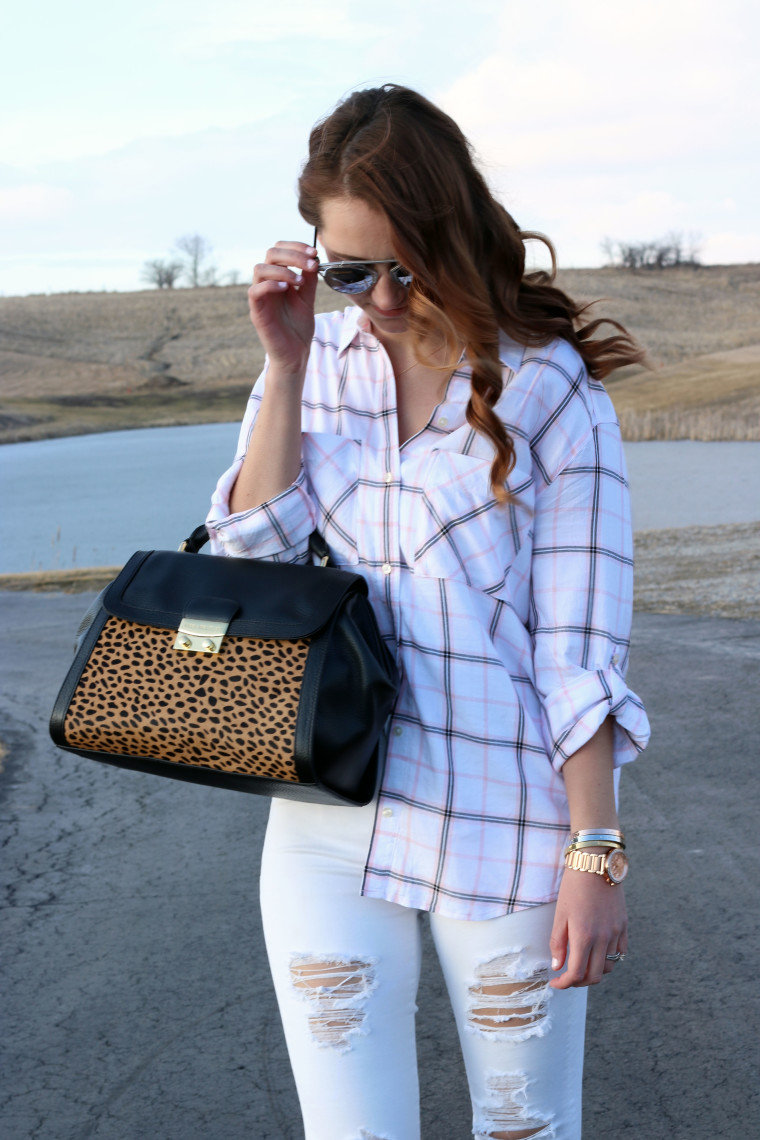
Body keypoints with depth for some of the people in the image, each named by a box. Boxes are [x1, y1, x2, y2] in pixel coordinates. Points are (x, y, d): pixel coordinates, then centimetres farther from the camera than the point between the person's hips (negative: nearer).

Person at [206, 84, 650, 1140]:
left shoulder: (550, 387, -6)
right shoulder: (315, 363, 6)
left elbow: (582, 647, -7)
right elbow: (251, 564, -1)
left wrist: (595, 852, -10)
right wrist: (285, 365, -6)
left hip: (504, 826, -3)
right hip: (327, 825, 3)